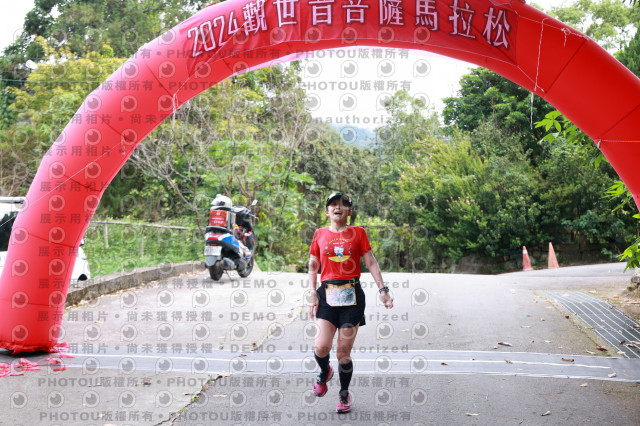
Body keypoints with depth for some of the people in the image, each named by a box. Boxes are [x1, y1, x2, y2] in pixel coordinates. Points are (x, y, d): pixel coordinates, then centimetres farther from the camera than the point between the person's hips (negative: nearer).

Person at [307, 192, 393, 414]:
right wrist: (312, 293, 3)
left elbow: (371, 262, 5)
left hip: (352, 295, -1)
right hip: (327, 294, 1)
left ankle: (344, 394, 23)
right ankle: (324, 373, 24)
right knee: (321, 347, -12)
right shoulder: (320, 234, 8)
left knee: (343, 352, 1)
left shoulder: (358, 233, 5)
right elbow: (312, 266, 13)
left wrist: (382, 289, -3)